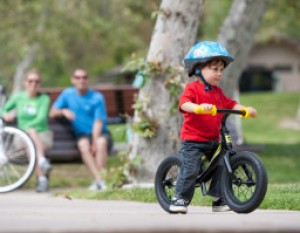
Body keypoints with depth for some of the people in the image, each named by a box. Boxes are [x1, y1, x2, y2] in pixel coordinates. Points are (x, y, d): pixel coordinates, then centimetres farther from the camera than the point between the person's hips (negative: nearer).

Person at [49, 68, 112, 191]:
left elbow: (98, 122, -10)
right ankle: (98, 179, -44)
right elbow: (52, 113, 6)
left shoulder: (97, 97, -1)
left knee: (102, 142, -37)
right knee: (83, 144, -34)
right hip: (82, 134, 1)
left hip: (100, 133, -1)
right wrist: (64, 111, -16)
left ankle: (98, 179, -42)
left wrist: (95, 141, -23)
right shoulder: (67, 94, 8)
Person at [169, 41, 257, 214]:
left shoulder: (218, 92, 14)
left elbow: (230, 104, 15)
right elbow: (184, 104, -26)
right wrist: (199, 107, -46)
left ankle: (219, 199, 13)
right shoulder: (192, 88, -9)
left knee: (222, 166, 2)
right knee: (190, 169, -14)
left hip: (213, 140, 7)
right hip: (193, 140, -7)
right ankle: (180, 199, -1)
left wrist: (245, 109, -3)